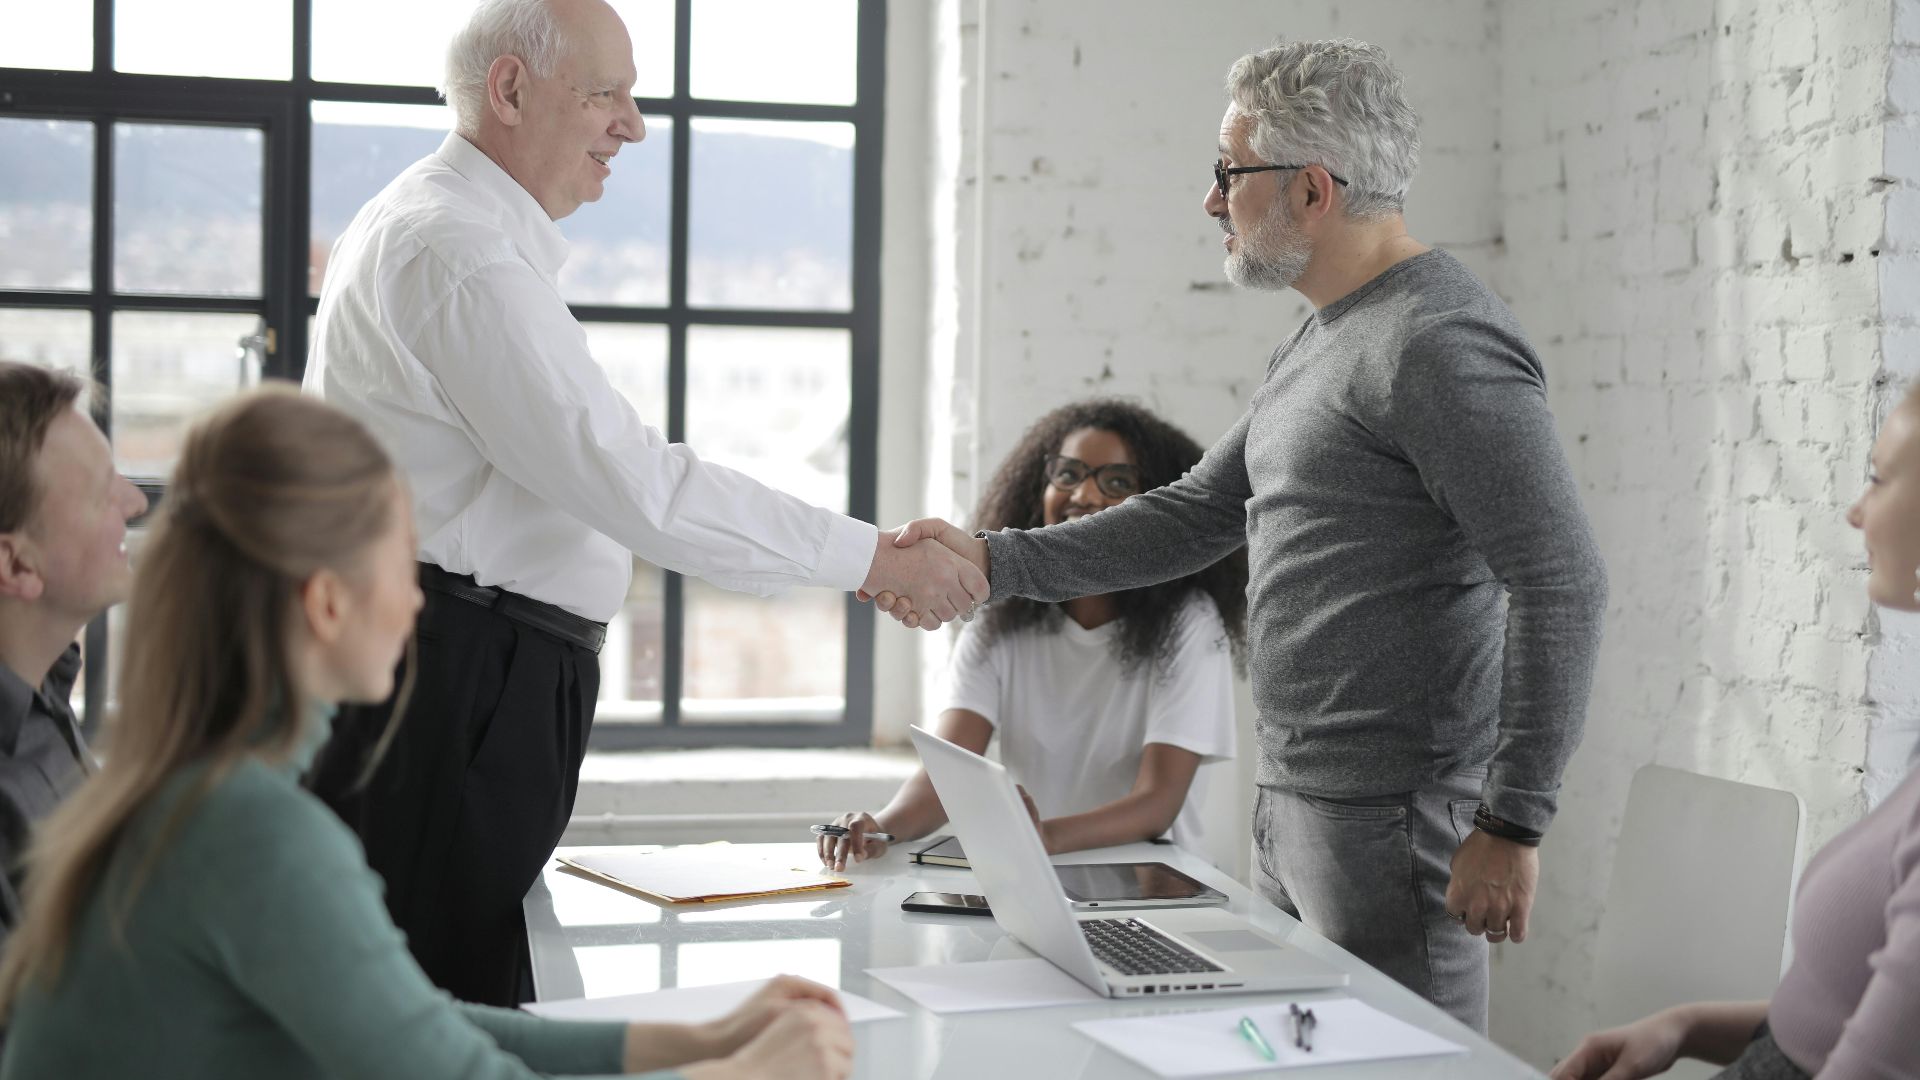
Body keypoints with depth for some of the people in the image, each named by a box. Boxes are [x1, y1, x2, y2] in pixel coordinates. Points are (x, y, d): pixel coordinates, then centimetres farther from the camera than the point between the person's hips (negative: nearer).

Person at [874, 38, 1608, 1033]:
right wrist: (992, 561, 10)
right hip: (1291, 805, 10)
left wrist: (1512, 822, -21)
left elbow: (1561, 583, -21)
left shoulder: (1439, 344, -16)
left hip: (1393, 826, -10)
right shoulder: (1316, 345, 17)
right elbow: (1195, 517, 20)